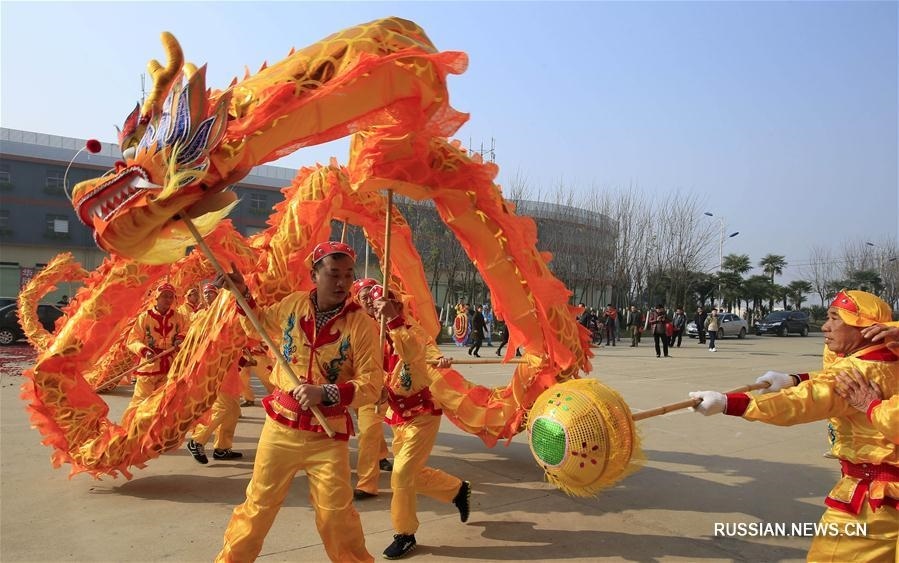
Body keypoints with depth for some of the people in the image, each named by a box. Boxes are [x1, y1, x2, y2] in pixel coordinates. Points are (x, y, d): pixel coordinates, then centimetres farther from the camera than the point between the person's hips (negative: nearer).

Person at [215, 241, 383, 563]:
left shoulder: (361, 324, -13)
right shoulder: (293, 305, -2)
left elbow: (372, 385, -16)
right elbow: (260, 323, 22)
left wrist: (325, 393, -26)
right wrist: (243, 294, 9)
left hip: (327, 435, -3)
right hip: (280, 426, 3)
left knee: (336, 515, -1)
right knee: (258, 504, 15)